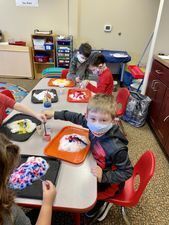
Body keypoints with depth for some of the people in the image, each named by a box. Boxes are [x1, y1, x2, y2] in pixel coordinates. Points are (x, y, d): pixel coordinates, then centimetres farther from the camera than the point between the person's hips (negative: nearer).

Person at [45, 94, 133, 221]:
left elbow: (127, 171, -24)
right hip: (98, 170, 6)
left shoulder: (116, 148, -40)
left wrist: (104, 177, -34)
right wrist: (54, 114, 2)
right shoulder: (92, 124, -23)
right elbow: (77, 117, -3)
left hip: (110, 183, -6)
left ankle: (101, 204, 31)